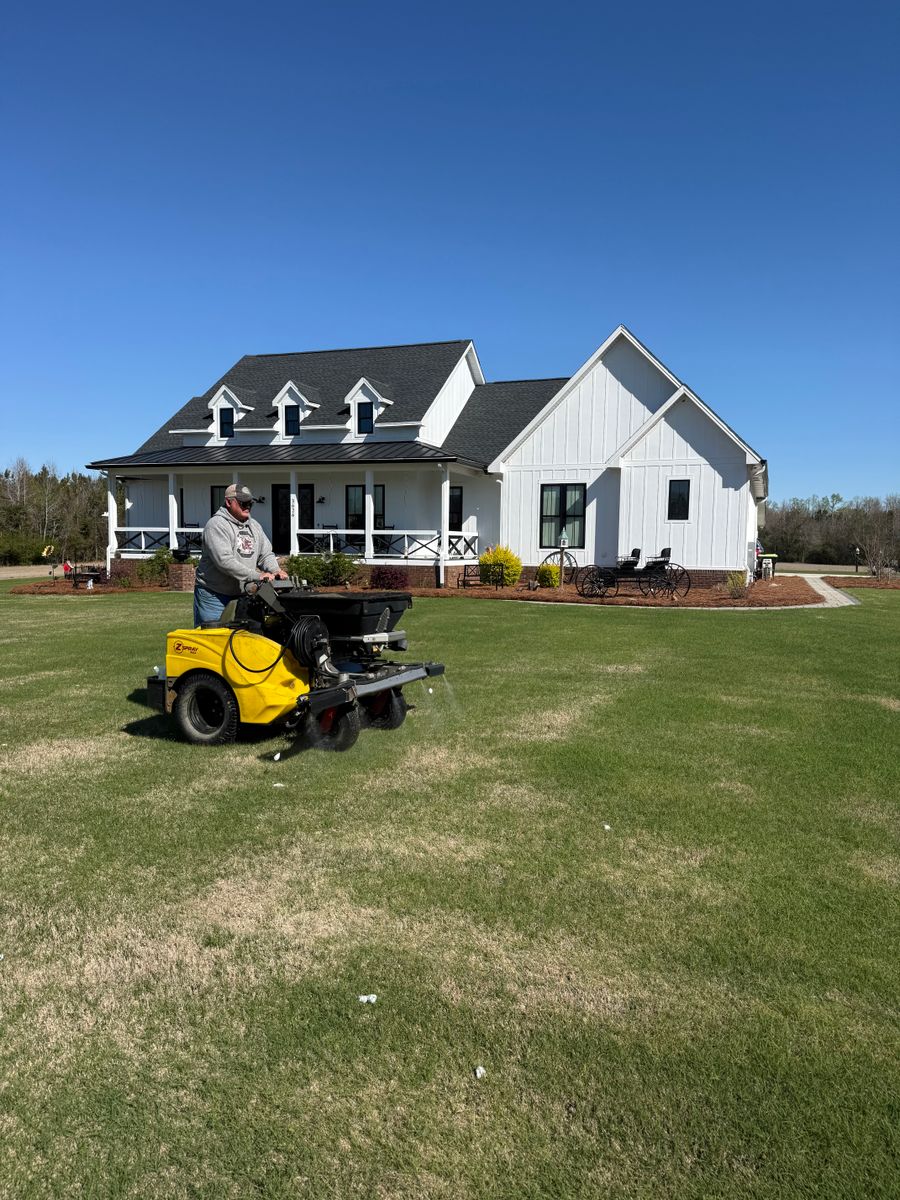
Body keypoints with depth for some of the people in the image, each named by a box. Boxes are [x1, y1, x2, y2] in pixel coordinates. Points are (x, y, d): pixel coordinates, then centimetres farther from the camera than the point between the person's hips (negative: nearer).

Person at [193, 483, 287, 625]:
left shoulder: (254, 526, 12)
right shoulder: (217, 525, -13)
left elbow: (266, 554, 12)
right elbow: (224, 561, -24)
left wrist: (275, 571, -11)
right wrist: (256, 576, -26)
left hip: (241, 596, 7)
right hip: (214, 596, -7)